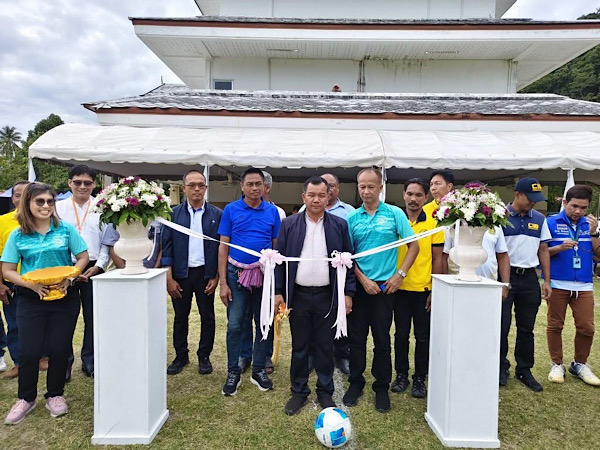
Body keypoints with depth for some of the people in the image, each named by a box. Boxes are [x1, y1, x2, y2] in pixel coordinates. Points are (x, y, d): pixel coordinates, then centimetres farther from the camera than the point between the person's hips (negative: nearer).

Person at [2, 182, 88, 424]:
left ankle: (55, 395, 26)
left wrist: (69, 277, -15)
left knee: (59, 348, 5)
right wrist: (32, 285, -16)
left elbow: (83, 257, 1)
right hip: (31, 298, 0)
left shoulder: (65, 229, -2)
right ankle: (26, 398, 25)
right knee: (30, 350, 2)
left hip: (65, 297, 0)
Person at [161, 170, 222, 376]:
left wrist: (216, 277, -5)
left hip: (206, 274, 0)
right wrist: (168, 278, -5)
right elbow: (166, 246, 0)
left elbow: (221, 247, 0)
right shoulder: (173, 214, 1)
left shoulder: (217, 214, -1)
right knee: (180, 317, 12)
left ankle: (204, 356, 25)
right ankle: (181, 356, 28)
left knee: (207, 317, 9)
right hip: (180, 274, 1)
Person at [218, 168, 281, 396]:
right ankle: (233, 372, 20)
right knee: (234, 325, 4)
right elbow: (223, 246, 0)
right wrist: (223, 282, -5)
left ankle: (259, 370, 25)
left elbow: (277, 246, 6)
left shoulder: (272, 211, 3)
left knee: (265, 324, 9)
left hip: (265, 274, 2)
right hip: (237, 273, -1)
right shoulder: (231, 210, 0)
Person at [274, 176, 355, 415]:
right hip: (298, 295, 0)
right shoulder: (289, 224, 2)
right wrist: (278, 292, -3)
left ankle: (325, 392, 28)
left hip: (327, 296, 0)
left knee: (325, 346, 11)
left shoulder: (339, 225, 2)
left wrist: (348, 293, -2)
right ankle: (299, 392, 27)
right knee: (299, 346, 11)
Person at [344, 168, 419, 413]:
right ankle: (355, 383, 26)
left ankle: (382, 387, 22)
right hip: (359, 285, 2)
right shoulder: (352, 218, 4)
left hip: (385, 286, -2)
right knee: (356, 337, 9)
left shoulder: (395, 213, 0)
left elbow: (414, 245, 1)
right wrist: (363, 280, -6)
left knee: (382, 339, 5)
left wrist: (400, 274, -7)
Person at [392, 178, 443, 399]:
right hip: (400, 287, 1)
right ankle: (401, 374, 27)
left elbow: (437, 259, 1)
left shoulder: (433, 224, -1)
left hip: (424, 289, -1)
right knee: (401, 334, 11)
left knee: (423, 336, 9)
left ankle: (420, 378, 24)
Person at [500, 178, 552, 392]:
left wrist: (547, 281, 10)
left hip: (529, 278, 5)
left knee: (526, 328, 11)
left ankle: (524, 370, 24)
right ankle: (501, 367, 18)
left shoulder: (539, 219, 10)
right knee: (501, 326, 2)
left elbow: (543, 250, 13)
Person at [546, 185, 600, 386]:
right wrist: (560, 247, -18)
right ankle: (557, 365, 20)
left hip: (584, 286, 3)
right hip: (557, 284, -3)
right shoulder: (551, 223, -1)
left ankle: (580, 364, 25)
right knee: (555, 325, 5)